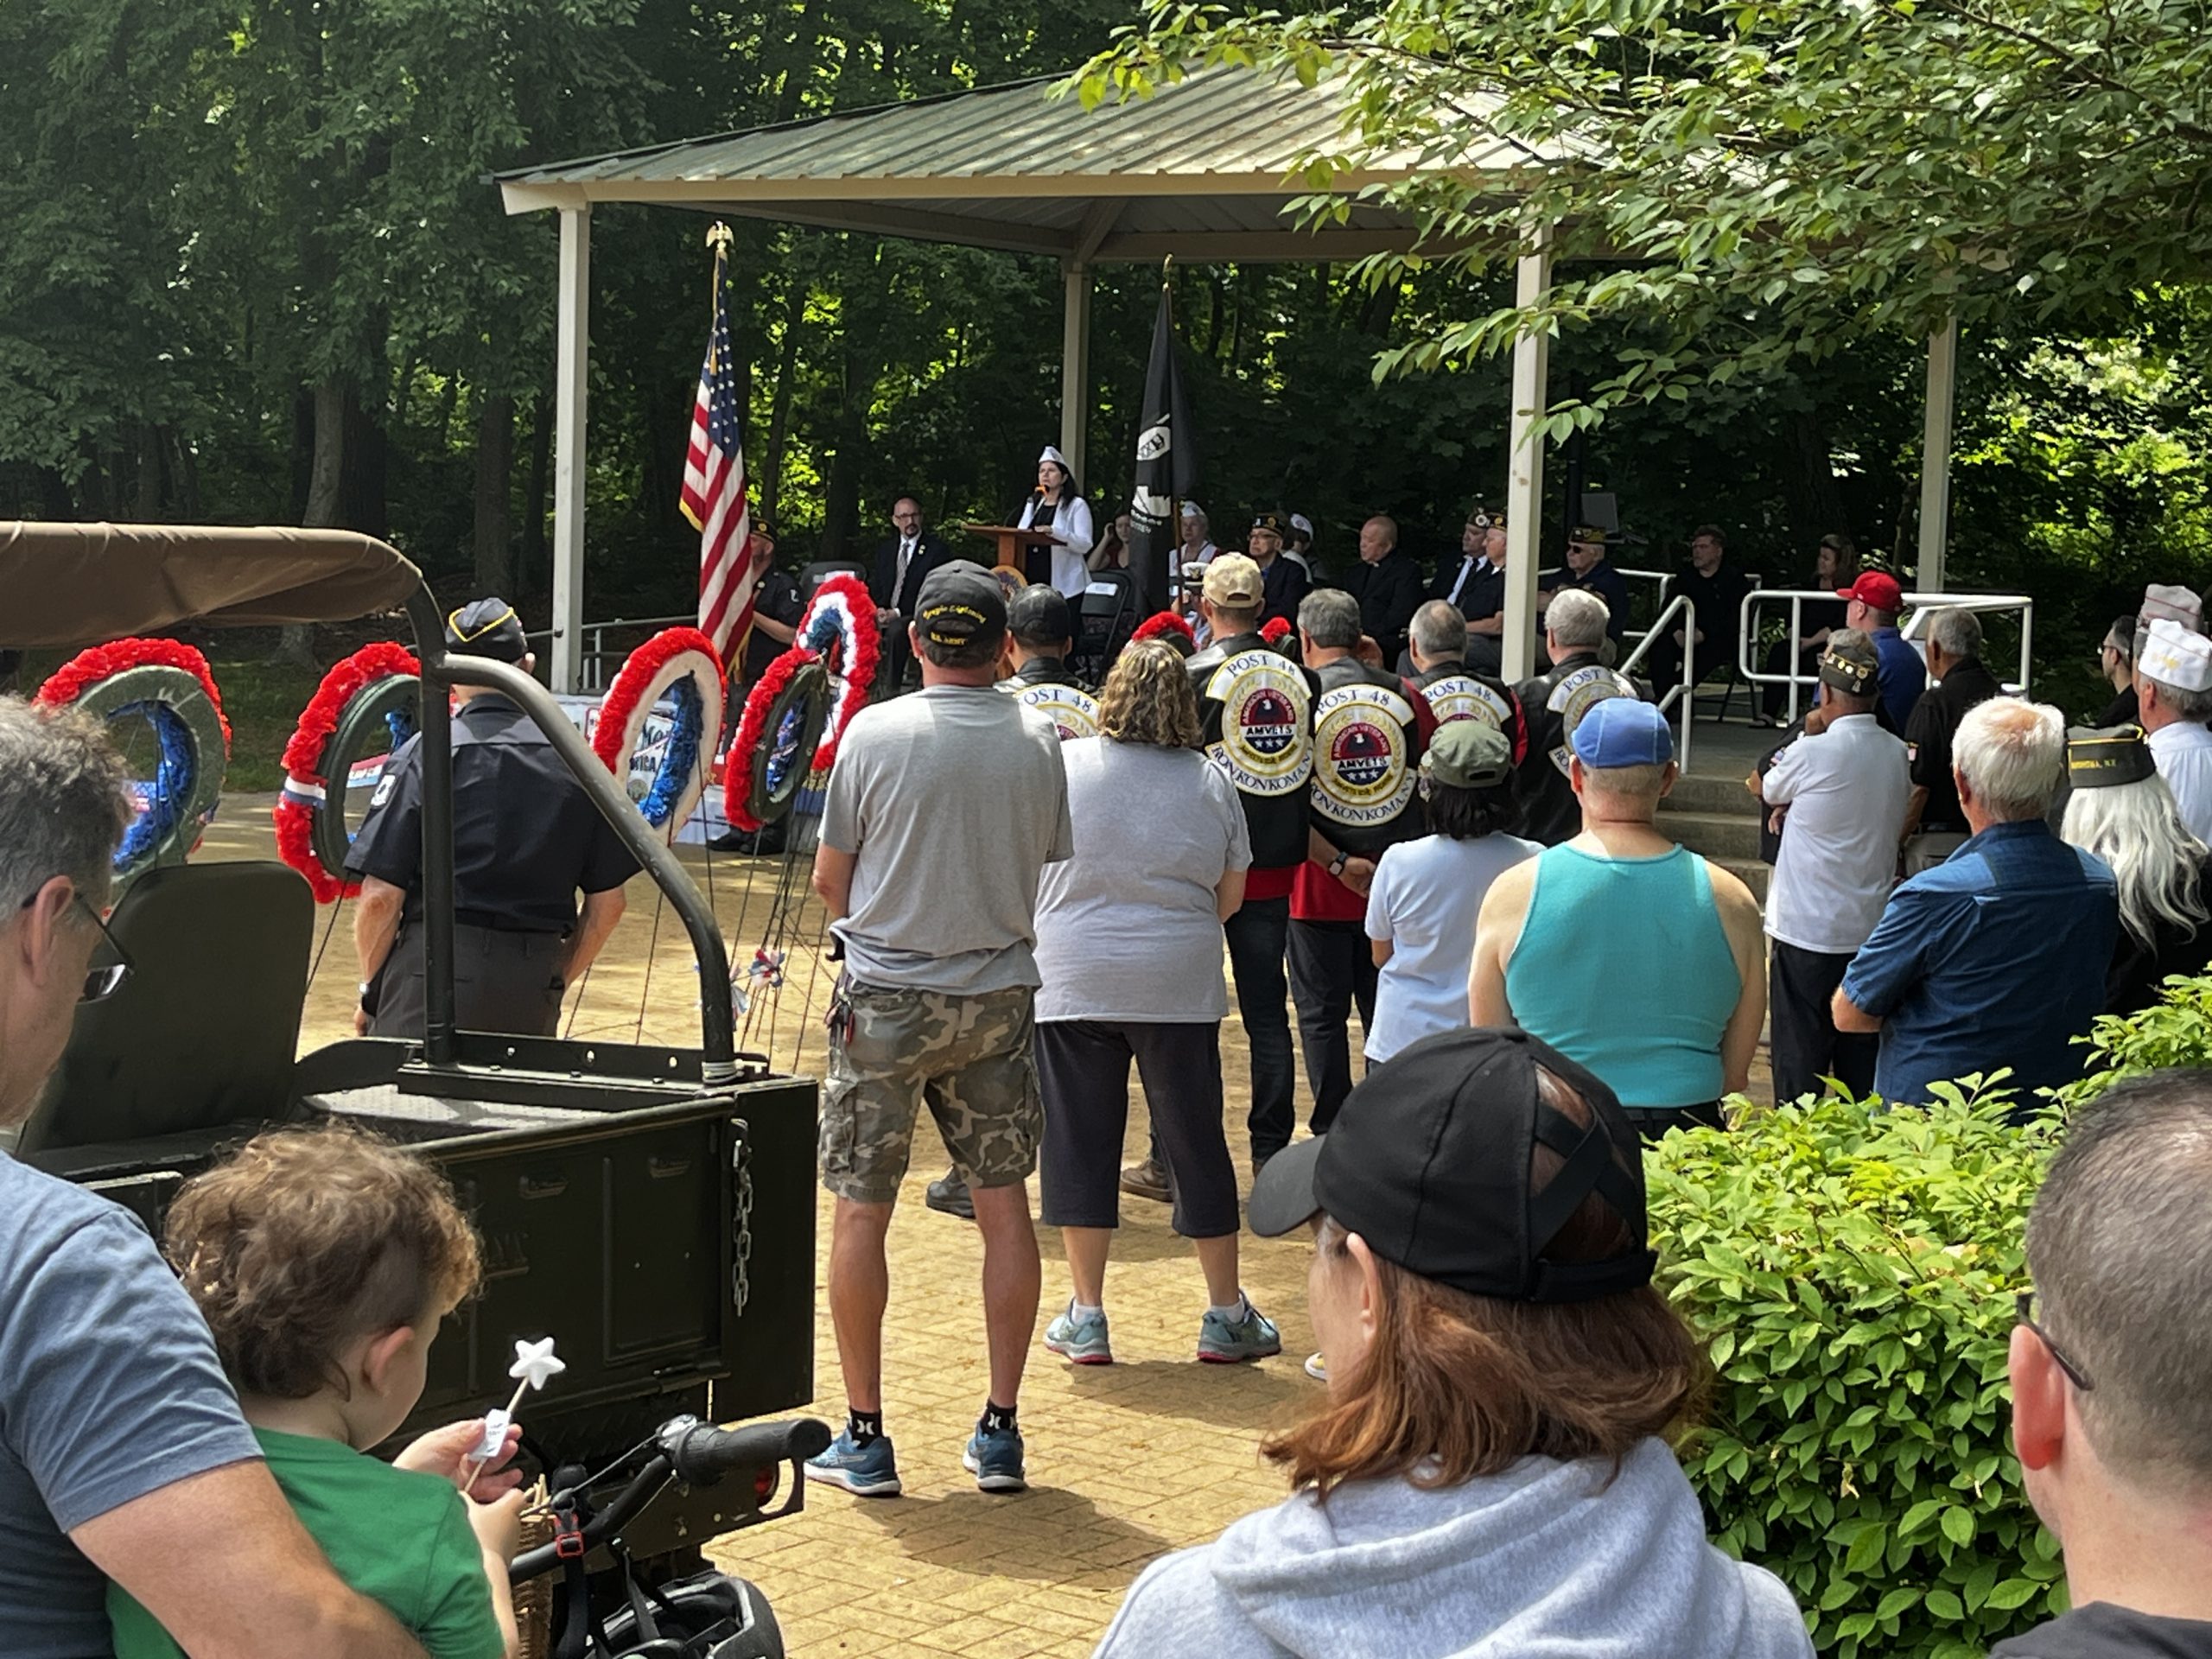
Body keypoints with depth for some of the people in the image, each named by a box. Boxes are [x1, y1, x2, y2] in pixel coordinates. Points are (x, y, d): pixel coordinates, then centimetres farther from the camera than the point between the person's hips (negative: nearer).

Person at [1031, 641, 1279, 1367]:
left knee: (1079, 1143, 7)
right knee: (1197, 1143, 9)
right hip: (1179, 987, 1)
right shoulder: (1208, 780, 0)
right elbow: (1232, 894, 7)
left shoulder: (1064, 764, -4)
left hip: (1075, 981, -1)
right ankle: (1226, 1314, 15)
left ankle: (1086, 1317, 11)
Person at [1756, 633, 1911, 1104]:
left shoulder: (1813, 753, -16)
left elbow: (1768, 793, 4)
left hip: (1807, 931, -6)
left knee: (1799, 1053, 1)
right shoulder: (1897, 754, 2)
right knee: (1861, 1056, 12)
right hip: (1871, 929, 6)